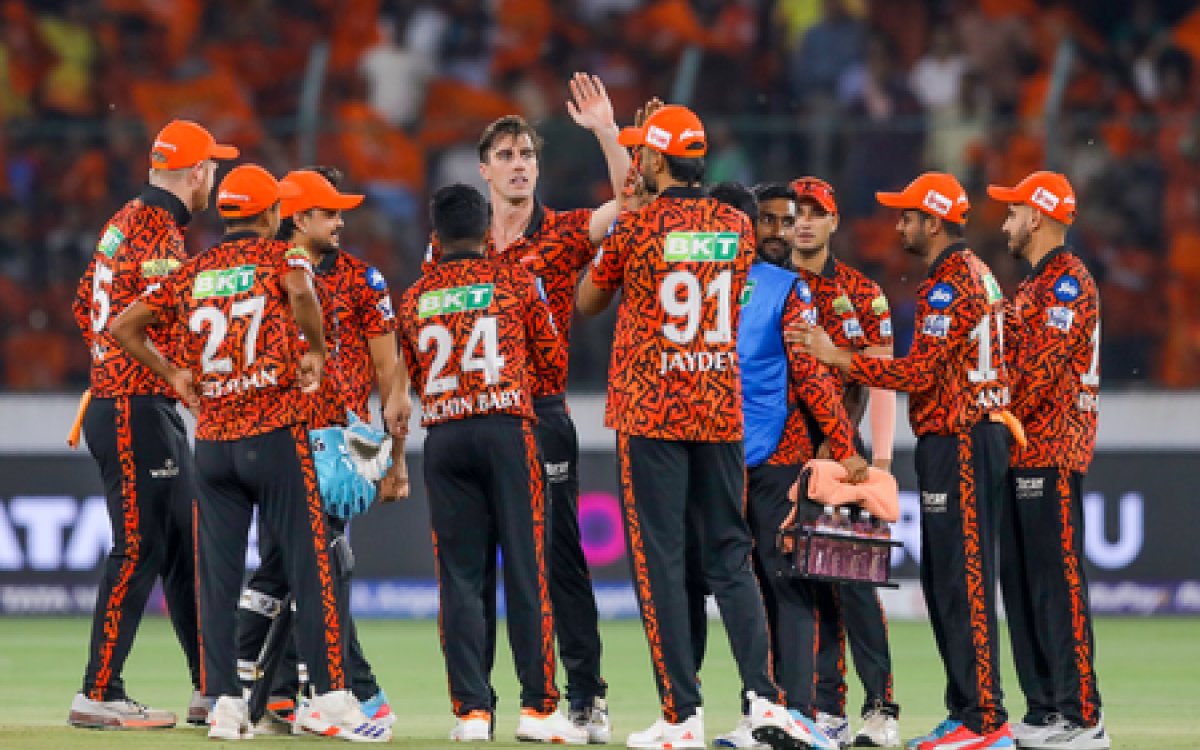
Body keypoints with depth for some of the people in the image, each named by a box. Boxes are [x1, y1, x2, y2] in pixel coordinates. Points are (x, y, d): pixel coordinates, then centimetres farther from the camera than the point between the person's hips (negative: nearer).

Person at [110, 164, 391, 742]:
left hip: (211, 442, 4)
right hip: (275, 435, -4)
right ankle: (329, 698, -5)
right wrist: (315, 349, -11)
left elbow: (123, 326, 10)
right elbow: (300, 290, -25)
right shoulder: (279, 256, -1)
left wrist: (172, 374, 16)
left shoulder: (190, 273, 11)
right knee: (309, 566, -1)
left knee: (218, 576, 5)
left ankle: (223, 703, 1)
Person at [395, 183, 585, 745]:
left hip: (443, 438, 2)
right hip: (507, 429, -2)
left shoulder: (415, 298, 10)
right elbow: (553, 360, 7)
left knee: (459, 575, 4)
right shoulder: (514, 281, 3)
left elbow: (413, 379, 15)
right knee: (526, 568, 0)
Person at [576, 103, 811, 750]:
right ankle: (763, 695, -6)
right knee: (729, 557, 9)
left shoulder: (634, 228, -9)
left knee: (658, 560, -1)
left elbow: (587, 303, 5)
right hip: (721, 411, 4)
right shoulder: (736, 227, 4)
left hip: (649, 411, -4)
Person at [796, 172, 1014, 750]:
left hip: (958, 443, -11)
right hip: (962, 439, 11)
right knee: (944, 583, 13)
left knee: (963, 583, -11)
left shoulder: (951, 284, -14)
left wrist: (838, 358, -17)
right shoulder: (976, 274, 18)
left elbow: (917, 374, -20)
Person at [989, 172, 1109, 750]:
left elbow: (1044, 366, -17)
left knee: (1058, 583, -12)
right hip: (1023, 454, 10)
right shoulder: (1035, 284, 22)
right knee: (1021, 584, 10)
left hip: (1051, 454, -10)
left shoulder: (1067, 280, -10)